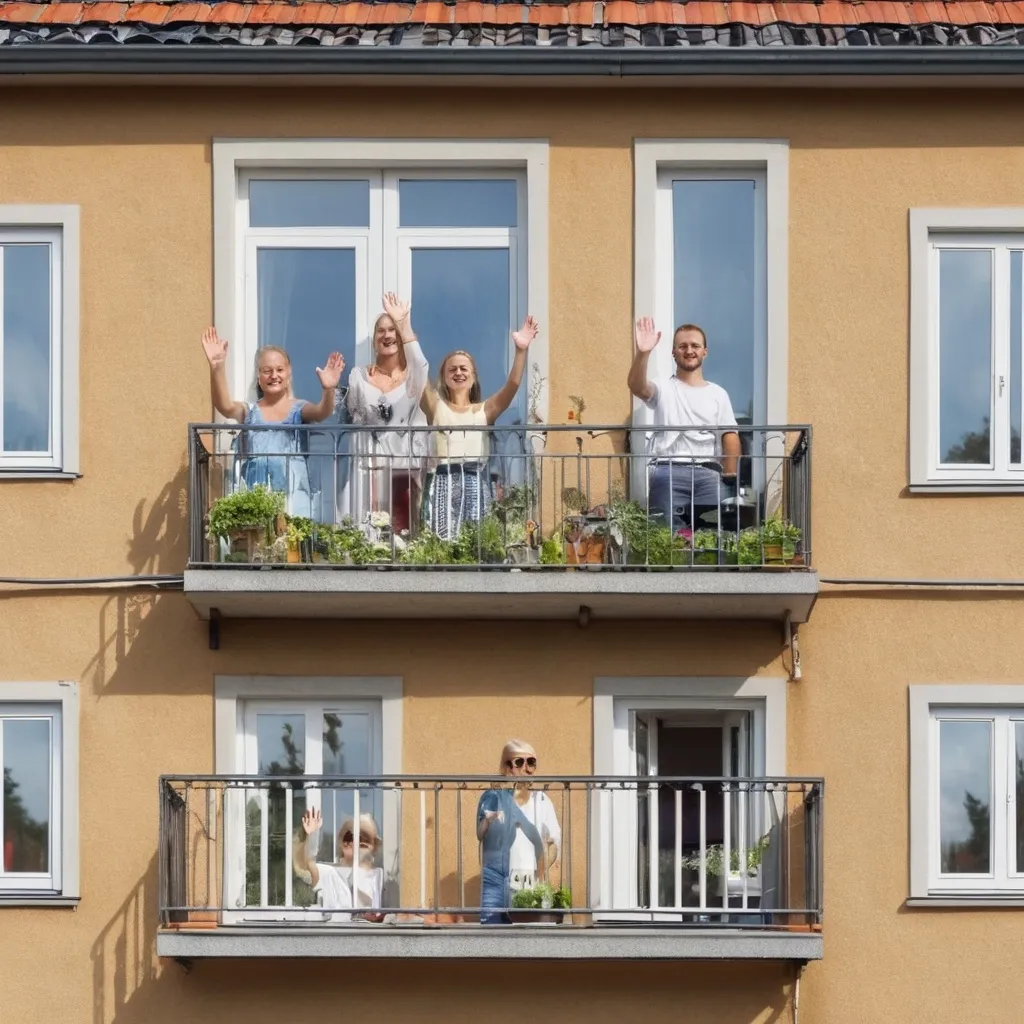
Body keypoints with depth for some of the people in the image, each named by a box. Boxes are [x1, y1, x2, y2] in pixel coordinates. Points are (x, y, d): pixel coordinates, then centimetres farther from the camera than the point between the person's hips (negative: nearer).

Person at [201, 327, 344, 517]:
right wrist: (217, 368, -27)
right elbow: (224, 405, -9)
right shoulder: (249, 411, 11)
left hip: (292, 495, -1)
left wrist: (328, 390, -35)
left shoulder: (299, 409, 9)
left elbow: (321, 412, -12)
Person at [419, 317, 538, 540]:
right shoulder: (436, 408, 13)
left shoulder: (485, 410, 16)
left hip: (476, 482, 1)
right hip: (444, 481, -1)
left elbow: (513, 384, 3)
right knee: (442, 541, -12)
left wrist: (521, 350, -11)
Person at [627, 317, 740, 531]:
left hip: (708, 474, 2)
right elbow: (637, 386, -12)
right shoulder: (663, 389, 11)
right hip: (669, 473, -2)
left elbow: (730, 437, 11)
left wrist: (730, 478, -1)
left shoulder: (718, 394, 18)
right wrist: (642, 353, -30)